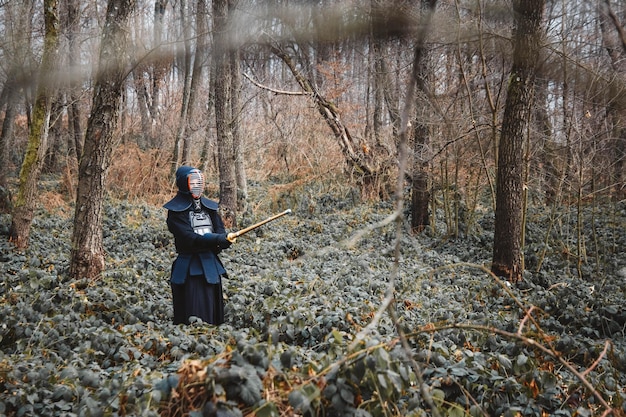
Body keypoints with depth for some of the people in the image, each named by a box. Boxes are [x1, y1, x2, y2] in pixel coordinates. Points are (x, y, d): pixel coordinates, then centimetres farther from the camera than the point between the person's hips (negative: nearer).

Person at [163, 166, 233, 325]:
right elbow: (189, 238, -18)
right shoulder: (176, 209, -6)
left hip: (211, 266, 6)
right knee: (193, 317, -6)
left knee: (214, 313, 10)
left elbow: (221, 232, 4)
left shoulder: (209, 206, 12)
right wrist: (217, 239, -26)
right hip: (189, 268, -6)